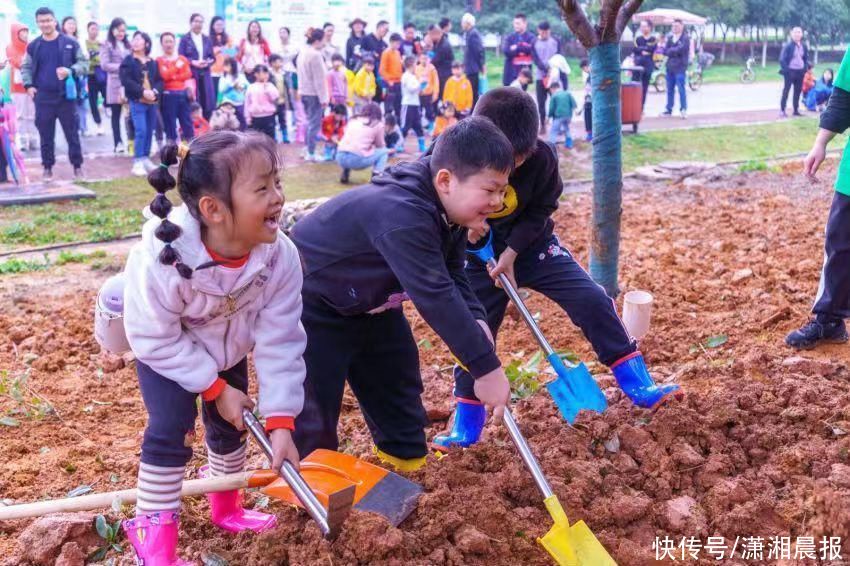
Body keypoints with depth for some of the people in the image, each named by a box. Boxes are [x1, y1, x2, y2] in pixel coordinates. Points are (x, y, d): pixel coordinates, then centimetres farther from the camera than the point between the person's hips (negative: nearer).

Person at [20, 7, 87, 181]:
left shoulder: (70, 43, 1)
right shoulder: (33, 46, 7)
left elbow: (84, 63, 2)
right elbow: (26, 67, 16)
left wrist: (70, 71, -17)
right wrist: (28, 85, 0)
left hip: (66, 96, -2)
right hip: (43, 97, 2)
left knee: (72, 134, 3)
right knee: (46, 135, 6)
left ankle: (77, 166, 13)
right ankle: (48, 167, 15)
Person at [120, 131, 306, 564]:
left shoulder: (280, 255, -32)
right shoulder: (163, 257, -42)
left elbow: (280, 341, -25)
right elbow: (156, 339, -27)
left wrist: (280, 420, -27)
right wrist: (215, 388, -23)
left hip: (227, 345, 4)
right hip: (165, 345, -4)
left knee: (231, 424, 13)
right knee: (172, 423, -18)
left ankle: (225, 506, 40)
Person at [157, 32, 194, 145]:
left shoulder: (182, 59, 13)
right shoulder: (159, 61, 2)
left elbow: (188, 74, 0)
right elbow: (164, 75, -11)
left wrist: (173, 77, -9)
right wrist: (176, 66, -7)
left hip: (183, 93, 3)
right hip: (168, 95, -3)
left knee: (187, 123, 4)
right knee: (170, 124, -1)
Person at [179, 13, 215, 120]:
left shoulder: (207, 39, 17)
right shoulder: (184, 39, 3)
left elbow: (212, 57, 14)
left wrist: (207, 62, -8)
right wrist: (194, 62, -17)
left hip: (205, 74, 4)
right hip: (191, 74, -4)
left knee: (208, 102, 0)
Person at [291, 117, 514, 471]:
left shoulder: (449, 210, -9)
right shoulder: (402, 215, -41)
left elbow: (452, 279, -4)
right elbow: (434, 297, -42)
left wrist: (477, 322, -24)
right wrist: (486, 367, -38)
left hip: (367, 299, 10)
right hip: (310, 307, -9)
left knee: (398, 377, 17)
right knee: (314, 410, -6)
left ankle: (409, 462, 35)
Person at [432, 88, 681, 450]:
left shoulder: (542, 157, -21)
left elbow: (540, 210, -9)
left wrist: (512, 251, -19)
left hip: (531, 246, 1)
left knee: (593, 300, -10)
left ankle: (637, 384, 2)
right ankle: (467, 426, 16)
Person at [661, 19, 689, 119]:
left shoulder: (685, 38, -5)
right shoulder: (670, 37, 14)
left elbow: (679, 49, -17)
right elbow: (665, 50, 5)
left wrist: (669, 50, -3)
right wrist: (674, 52, -11)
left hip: (680, 67, -6)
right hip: (670, 67, 6)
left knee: (681, 89, -8)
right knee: (670, 89, 10)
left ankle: (683, 110, -4)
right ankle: (669, 109, 16)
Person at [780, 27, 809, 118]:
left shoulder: (804, 46, 8)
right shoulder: (788, 46, -10)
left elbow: (806, 58, 18)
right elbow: (782, 59, -12)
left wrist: (805, 68, 4)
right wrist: (786, 70, -18)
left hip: (800, 72, 6)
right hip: (790, 71, -6)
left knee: (798, 91, 9)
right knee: (786, 91, -3)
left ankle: (796, 110, 17)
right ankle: (782, 110, 0)